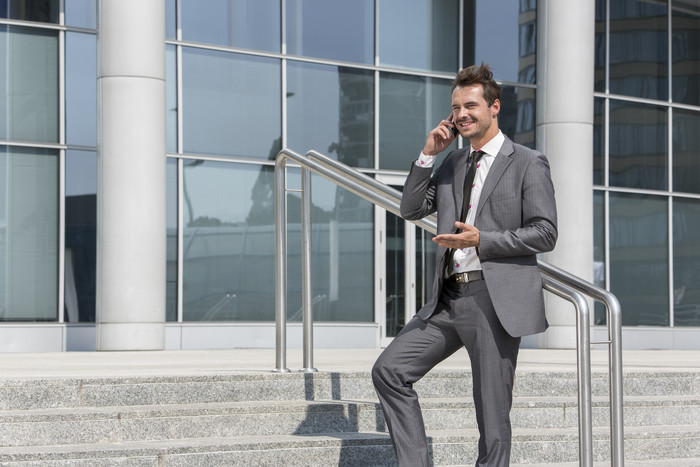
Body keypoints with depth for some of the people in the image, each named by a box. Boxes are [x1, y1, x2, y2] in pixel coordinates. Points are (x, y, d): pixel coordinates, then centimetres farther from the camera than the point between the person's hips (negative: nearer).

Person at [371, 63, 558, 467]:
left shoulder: (528, 163, 0)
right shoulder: (452, 163, 19)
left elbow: (545, 233, -7)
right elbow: (411, 210, 15)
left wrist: (481, 240, -16)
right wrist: (428, 155, 5)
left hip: (496, 300, -6)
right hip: (450, 298, 6)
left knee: (492, 414, -2)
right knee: (389, 370, -5)